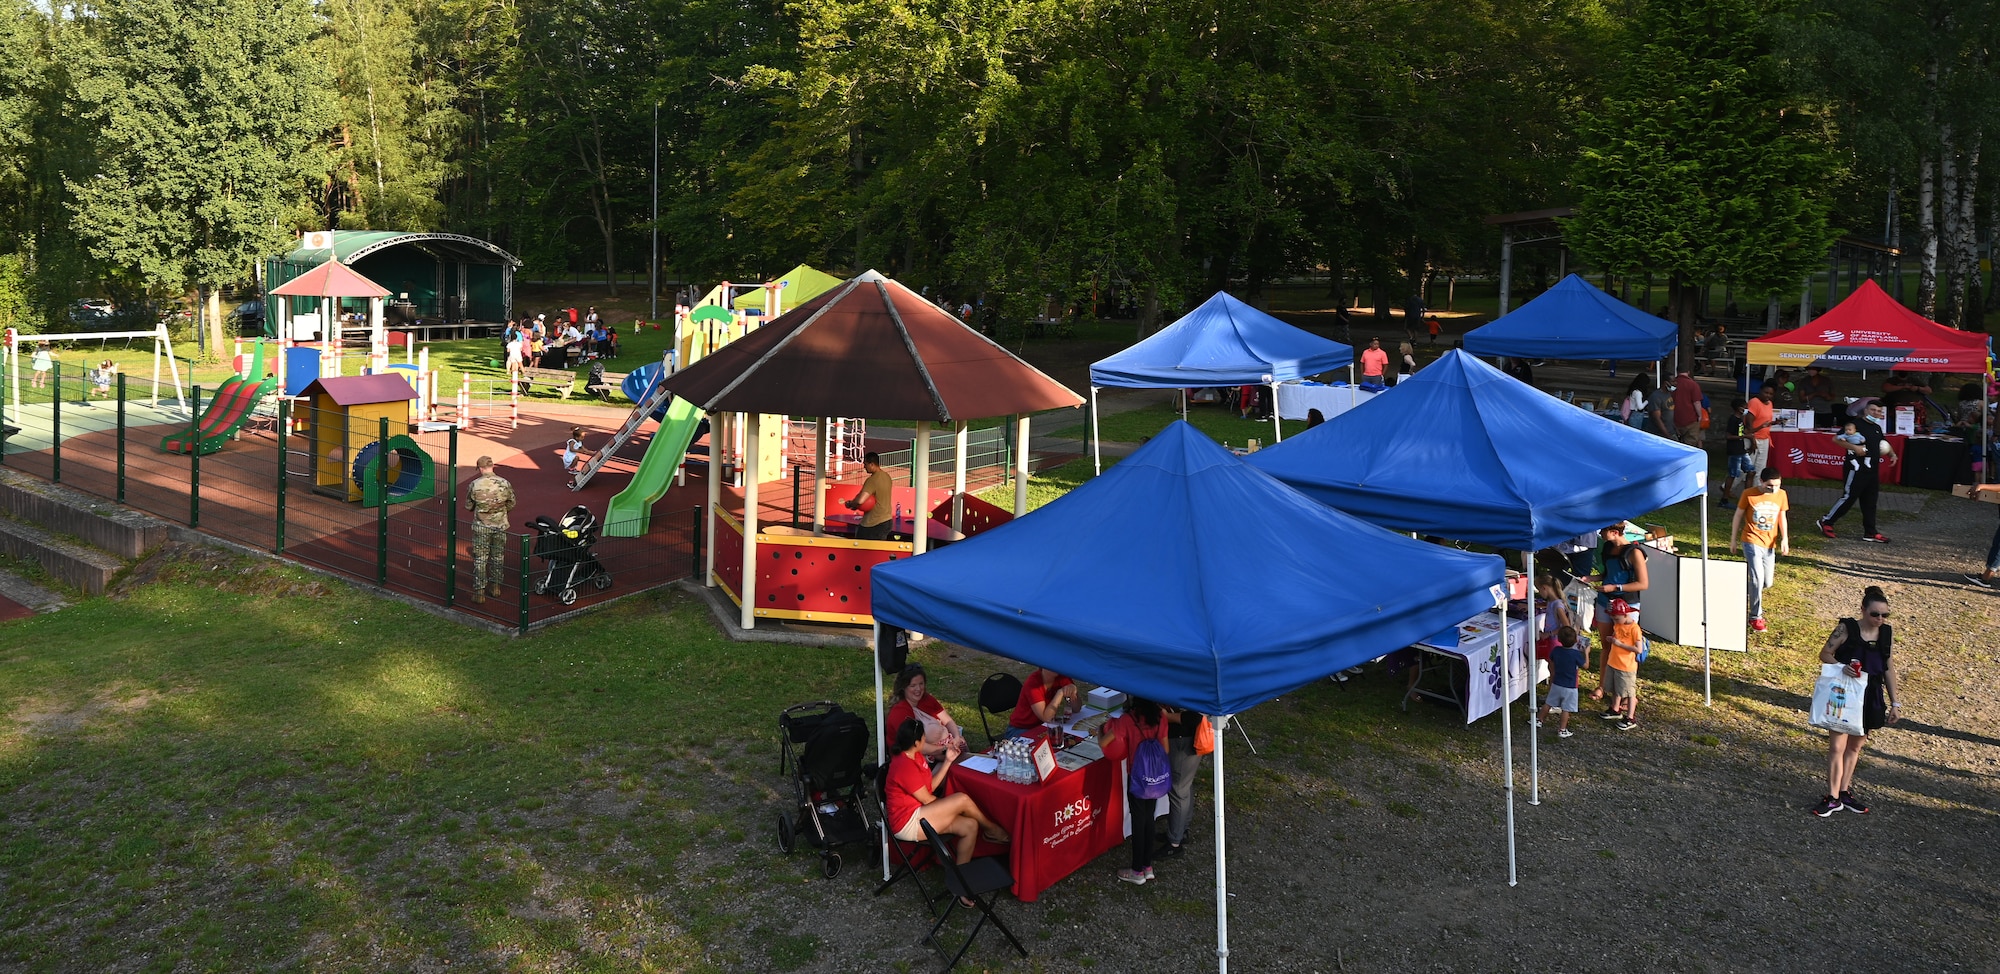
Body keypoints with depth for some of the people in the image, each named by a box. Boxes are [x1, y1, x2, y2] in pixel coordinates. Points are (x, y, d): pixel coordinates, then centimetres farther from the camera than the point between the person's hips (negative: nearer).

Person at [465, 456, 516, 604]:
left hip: (481, 526, -2)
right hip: (500, 525, 2)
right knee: (498, 556, 18)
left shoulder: (475, 485, -14)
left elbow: (468, 506, -1)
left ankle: (480, 591, 8)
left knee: (480, 558, 6)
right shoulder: (504, 483, -10)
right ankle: (496, 585, 29)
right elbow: (512, 504, 3)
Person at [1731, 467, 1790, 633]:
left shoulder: (1781, 495, 1)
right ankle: (1755, 617, -2)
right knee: (1758, 579, -14)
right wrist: (1733, 539, 3)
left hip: (1770, 544, 5)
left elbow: (1782, 517, 12)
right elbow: (1738, 516, -1)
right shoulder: (1749, 494, -10)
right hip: (1751, 541, -5)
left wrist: (1784, 539, 2)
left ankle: (1744, 590, 41)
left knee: (1767, 582, 8)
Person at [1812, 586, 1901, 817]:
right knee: (1837, 746, -4)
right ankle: (1833, 797, 4)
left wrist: (1895, 703, 9)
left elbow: (1888, 668, 8)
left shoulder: (1888, 633, 1)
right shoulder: (1847, 628, -12)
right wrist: (1843, 667, -26)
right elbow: (1825, 654, -6)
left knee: (1855, 746, 15)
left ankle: (1845, 792, 27)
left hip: (1870, 698, 4)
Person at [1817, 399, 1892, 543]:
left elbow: (1883, 445, 34)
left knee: (1869, 502, 9)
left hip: (1872, 471, 8)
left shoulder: (1877, 428, 18)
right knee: (1848, 498, -6)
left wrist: (1891, 454, 15)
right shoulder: (1856, 424, -8)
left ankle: (1870, 532, 13)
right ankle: (1826, 522, 6)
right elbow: (1836, 439, -13)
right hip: (1856, 470, -8)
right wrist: (1854, 447, -23)